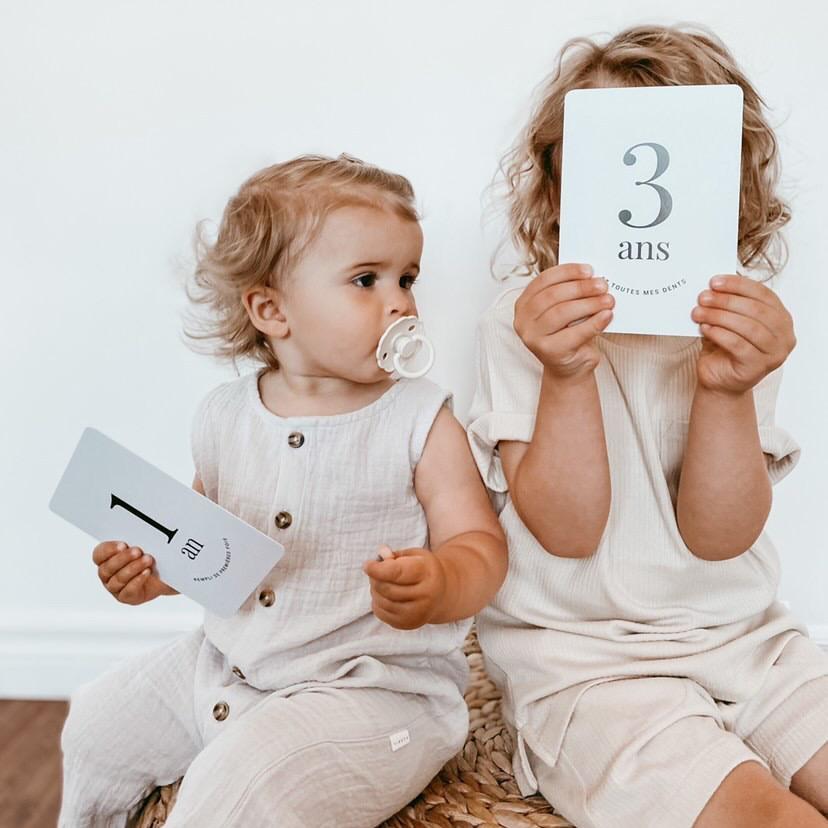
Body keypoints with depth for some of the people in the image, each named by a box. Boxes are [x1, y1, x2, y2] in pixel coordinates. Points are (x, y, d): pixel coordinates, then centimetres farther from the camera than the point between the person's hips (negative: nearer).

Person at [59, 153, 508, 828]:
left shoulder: (421, 422, -11)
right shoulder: (225, 417, 2)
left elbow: (480, 542, -12)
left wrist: (440, 585, -33)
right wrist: (154, 570, -2)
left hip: (373, 686, -5)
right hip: (226, 663, 6)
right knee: (96, 725, 18)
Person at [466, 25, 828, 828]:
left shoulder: (740, 326, 2)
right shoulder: (526, 321, -7)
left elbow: (718, 538, -7)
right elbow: (566, 531, -12)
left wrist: (728, 390, -22)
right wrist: (566, 375, -26)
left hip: (743, 636, 4)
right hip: (580, 657, -4)